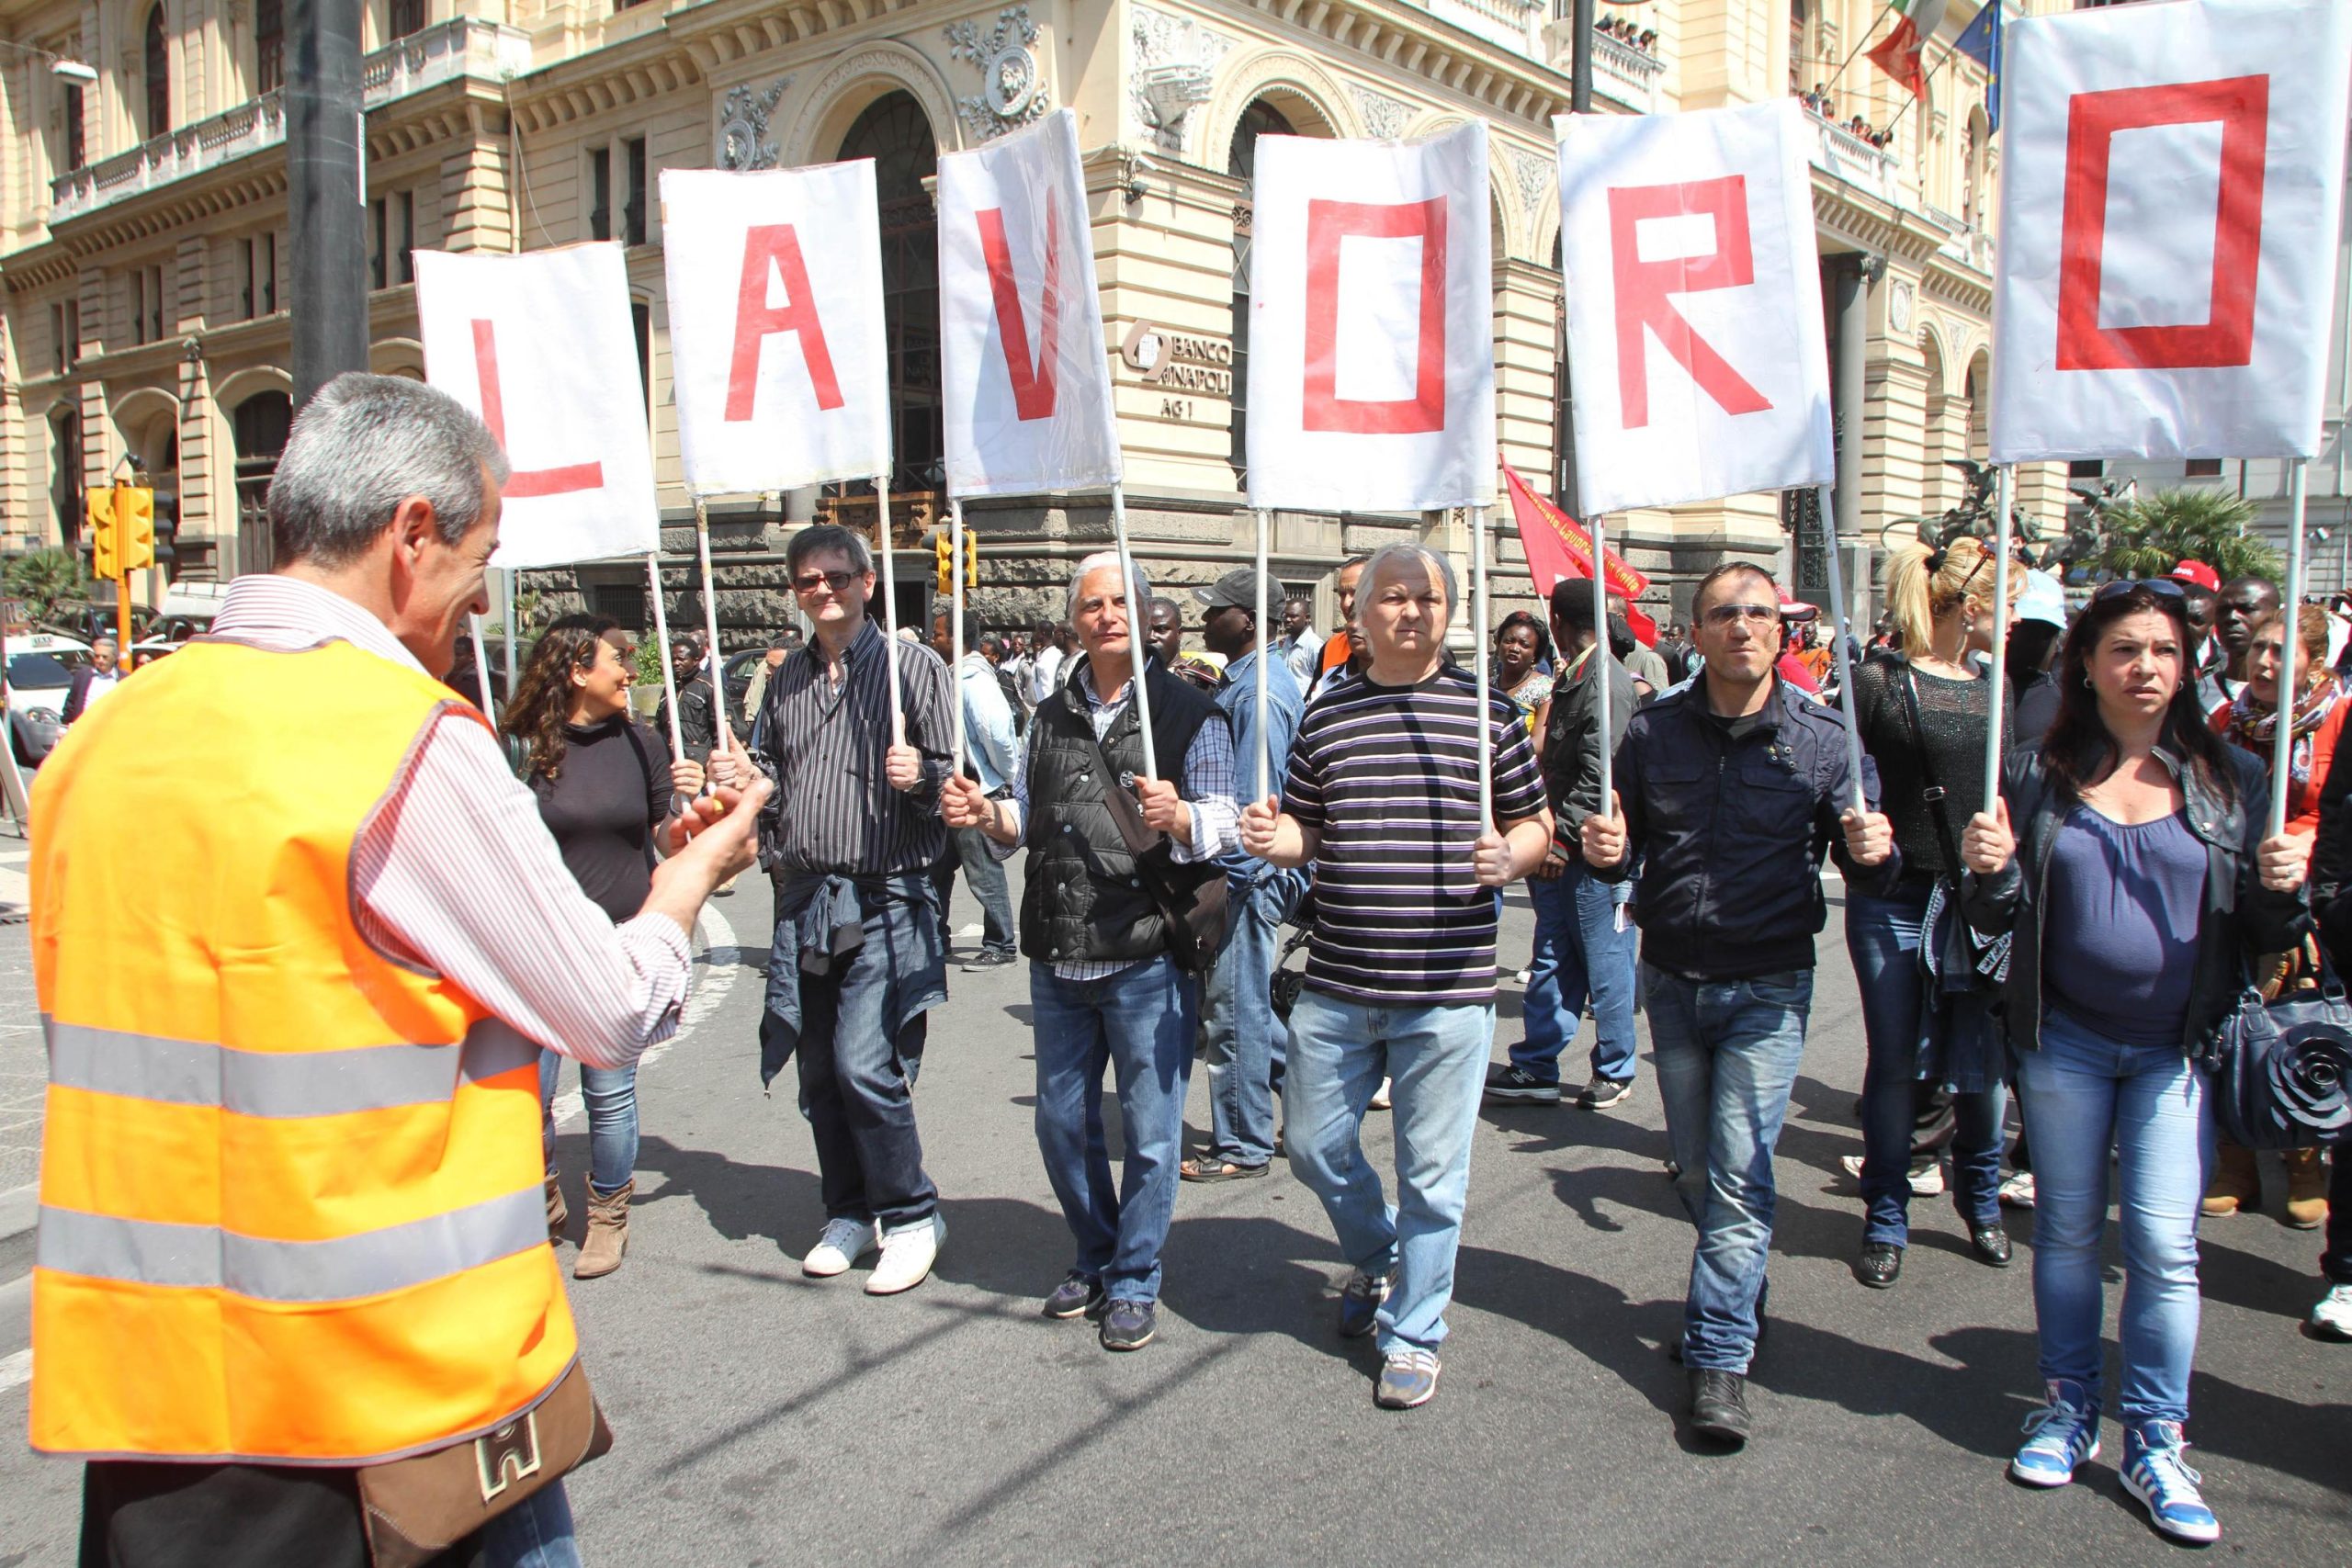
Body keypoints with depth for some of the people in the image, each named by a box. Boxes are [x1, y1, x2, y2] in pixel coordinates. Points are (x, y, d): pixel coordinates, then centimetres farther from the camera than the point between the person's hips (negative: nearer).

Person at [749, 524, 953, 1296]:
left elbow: (955, 773, -3)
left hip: (885, 898, -6)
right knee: (819, 1069, 11)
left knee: (864, 1065, -12)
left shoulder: (912, 664, -2)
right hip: (803, 898, 6)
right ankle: (849, 1214, 27)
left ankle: (911, 1216, 7)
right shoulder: (787, 680, 15)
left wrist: (922, 776, -23)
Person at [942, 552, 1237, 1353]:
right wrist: (989, 814, 0)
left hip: (1147, 960, -5)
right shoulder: (1051, 717, 14)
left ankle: (1134, 1284, 20)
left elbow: (1220, 826, -9)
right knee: (1062, 1123, 15)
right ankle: (1095, 1261, 35)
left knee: (1149, 1130, 3)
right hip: (1058, 957, 6)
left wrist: (1178, 817, -30)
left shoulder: (1190, 715, -2)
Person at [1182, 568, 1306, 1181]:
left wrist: (1224, 878, -20)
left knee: (1234, 1013, 0)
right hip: (1250, 870, 10)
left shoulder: (1257, 692, -18)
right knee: (1251, 1004, 18)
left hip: (1247, 875, -10)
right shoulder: (1248, 678, 14)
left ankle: (1241, 1147, 12)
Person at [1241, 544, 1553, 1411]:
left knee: (1431, 1172, 6)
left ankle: (1412, 1335, 25)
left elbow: (1534, 824, 5)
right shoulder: (1326, 714, 6)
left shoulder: (1487, 709, -1)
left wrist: (1508, 857, -16)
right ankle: (1378, 1259, 43)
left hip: (1446, 990, -3)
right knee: (1314, 1147, 14)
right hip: (1336, 985, 3)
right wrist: (1274, 838, -7)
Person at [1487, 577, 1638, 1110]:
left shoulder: (1607, 680, -15)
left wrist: (1562, 837, -21)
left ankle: (1615, 1072, 18)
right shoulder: (1574, 677, 14)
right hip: (1562, 851, 9)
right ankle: (1534, 1070, 17)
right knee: (1551, 964, 11)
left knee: (1605, 965, 5)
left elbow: (1599, 774, -21)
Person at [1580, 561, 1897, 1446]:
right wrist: (1605, 851, -15)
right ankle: (1740, 1288, 40)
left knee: (1739, 1174, -5)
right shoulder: (1654, 731, -1)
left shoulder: (1821, 739, -7)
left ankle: (1720, 1355, 5)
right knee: (1695, 1171, 15)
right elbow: (1625, 853, 8)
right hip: (1671, 976, 3)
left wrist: (1873, 855, -24)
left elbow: (1867, 872, -1)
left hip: (1768, 987, -3)